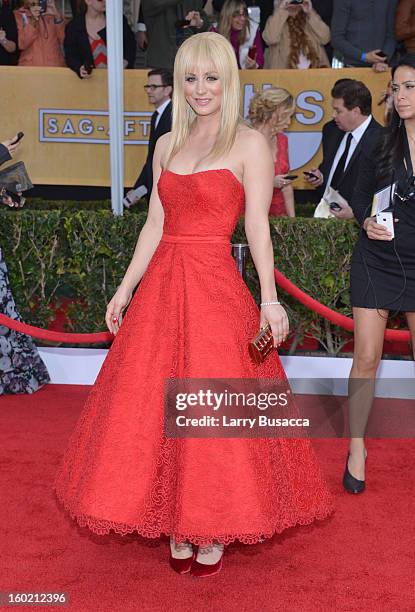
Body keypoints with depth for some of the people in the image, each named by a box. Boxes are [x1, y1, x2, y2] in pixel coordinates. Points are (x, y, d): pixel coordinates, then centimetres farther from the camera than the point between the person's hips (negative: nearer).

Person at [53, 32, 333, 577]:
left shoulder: (250, 144, -2)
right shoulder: (167, 145, 13)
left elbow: (258, 227, -7)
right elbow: (155, 226, 14)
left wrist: (270, 299, -15)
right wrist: (125, 289, 12)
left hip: (216, 287, -5)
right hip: (161, 285, 6)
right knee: (157, 408, 8)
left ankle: (214, 533, 19)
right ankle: (176, 527, 24)